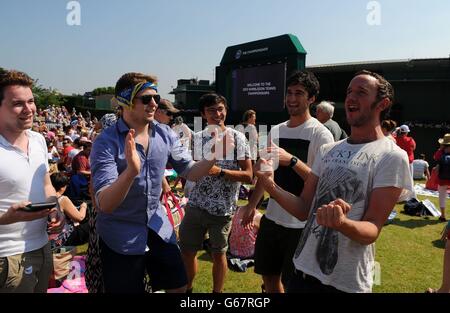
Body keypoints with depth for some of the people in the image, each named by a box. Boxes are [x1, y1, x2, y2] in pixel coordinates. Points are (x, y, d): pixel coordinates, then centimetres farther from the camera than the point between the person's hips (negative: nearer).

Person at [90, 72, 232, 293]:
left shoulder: (165, 134, -5)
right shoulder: (106, 142, -20)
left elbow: (190, 172, 0)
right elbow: (104, 204, -27)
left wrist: (212, 157, -20)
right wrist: (131, 171, -45)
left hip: (157, 227, 5)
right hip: (120, 235, -4)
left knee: (179, 286, 17)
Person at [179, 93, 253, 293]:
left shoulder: (237, 138, -5)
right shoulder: (196, 138, 2)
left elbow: (248, 175, -9)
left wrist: (220, 171, -20)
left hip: (223, 208, -2)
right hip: (196, 205, 3)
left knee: (219, 254, 12)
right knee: (187, 251, 12)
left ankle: (217, 291, 33)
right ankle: (186, 288, 35)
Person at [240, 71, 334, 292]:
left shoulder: (321, 134, -12)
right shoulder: (275, 131, 8)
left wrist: (292, 161, -31)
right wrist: (252, 204, 19)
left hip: (301, 225, -6)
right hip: (271, 218, 6)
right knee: (269, 276, 19)